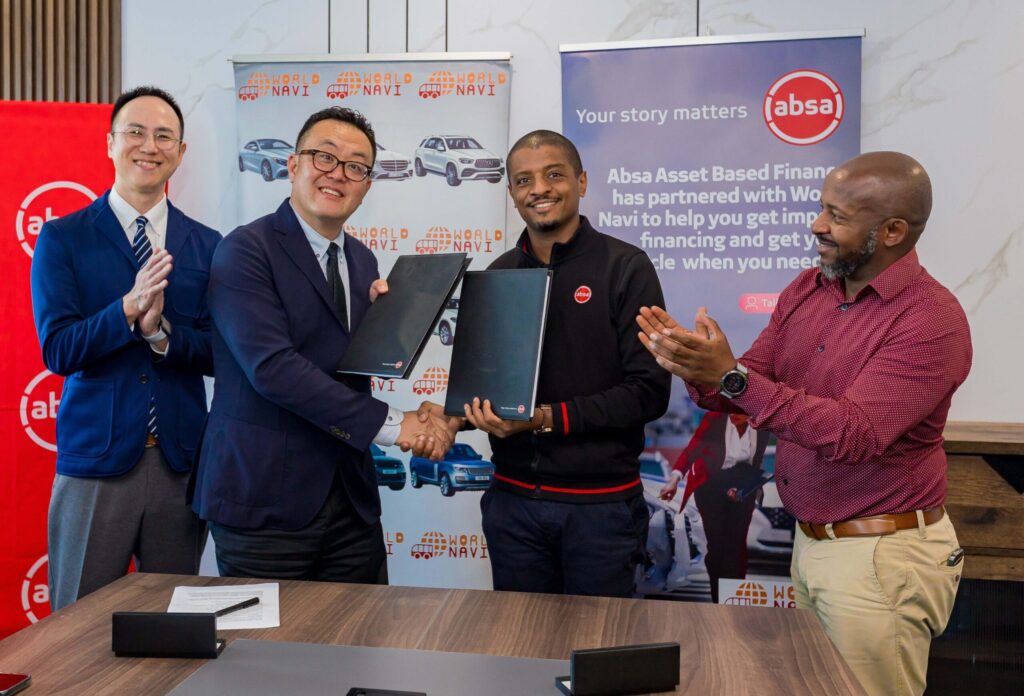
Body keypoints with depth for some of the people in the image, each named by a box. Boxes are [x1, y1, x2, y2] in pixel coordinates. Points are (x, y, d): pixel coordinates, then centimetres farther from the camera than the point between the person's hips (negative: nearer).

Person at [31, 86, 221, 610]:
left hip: (182, 463, 2)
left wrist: (160, 330, -18)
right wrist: (130, 307, -22)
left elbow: (218, 354, 0)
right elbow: (58, 350, -8)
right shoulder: (61, 239, 1)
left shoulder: (207, 247, 5)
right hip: (94, 461, -1)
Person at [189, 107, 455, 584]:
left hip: (351, 500, 6)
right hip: (264, 501, -6)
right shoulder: (247, 250, -10)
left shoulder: (363, 262, 11)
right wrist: (391, 425, -20)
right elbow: (272, 366, -22)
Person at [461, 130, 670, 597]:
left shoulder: (625, 268, -7)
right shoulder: (497, 275, 8)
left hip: (600, 503, -4)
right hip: (512, 501, 4)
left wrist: (549, 418, -20)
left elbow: (648, 392, -12)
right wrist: (455, 412, -7)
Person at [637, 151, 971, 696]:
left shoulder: (932, 319, -17)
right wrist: (701, 369, -19)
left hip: (882, 555, -6)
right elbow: (746, 390, 4)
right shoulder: (806, 289, 4)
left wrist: (731, 375, -33)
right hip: (810, 541, 7)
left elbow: (852, 433, -28)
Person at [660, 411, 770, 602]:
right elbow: (692, 448, -18)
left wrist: (744, 487, -9)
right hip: (711, 483, -2)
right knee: (717, 543, -3)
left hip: (743, 484, 3)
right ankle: (718, 599, 13)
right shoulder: (716, 417, -19)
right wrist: (675, 479, -28)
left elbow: (757, 461, 2)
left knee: (736, 544, 0)